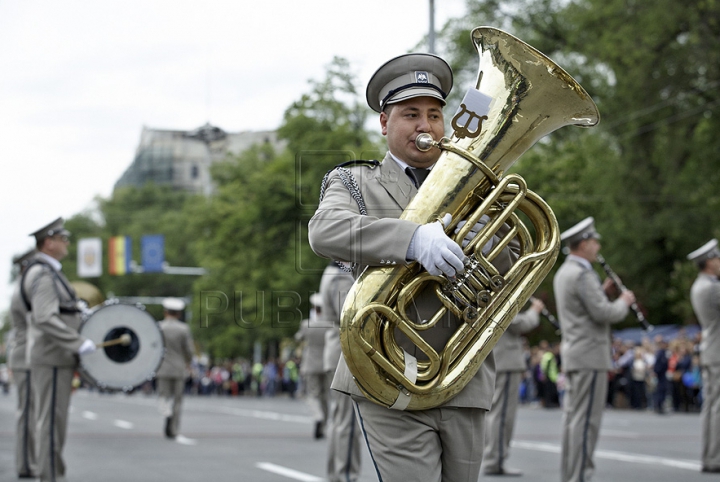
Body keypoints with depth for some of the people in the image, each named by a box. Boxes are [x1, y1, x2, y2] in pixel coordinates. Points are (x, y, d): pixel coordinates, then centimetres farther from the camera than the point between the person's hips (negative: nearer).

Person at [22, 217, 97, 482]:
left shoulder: (50, 272, 18)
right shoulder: (42, 275, -15)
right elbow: (45, 319, -25)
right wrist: (79, 343, -25)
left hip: (57, 356, 10)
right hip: (52, 357, -10)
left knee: (53, 420, 12)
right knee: (51, 419, -8)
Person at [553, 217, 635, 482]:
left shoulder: (563, 272, 16)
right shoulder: (583, 275, -16)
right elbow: (603, 314, -20)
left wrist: (602, 291, 15)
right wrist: (624, 302, -3)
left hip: (571, 355, 10)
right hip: (590, 355, -10)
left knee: (572, 417, 11)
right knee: (586, 420, -8)